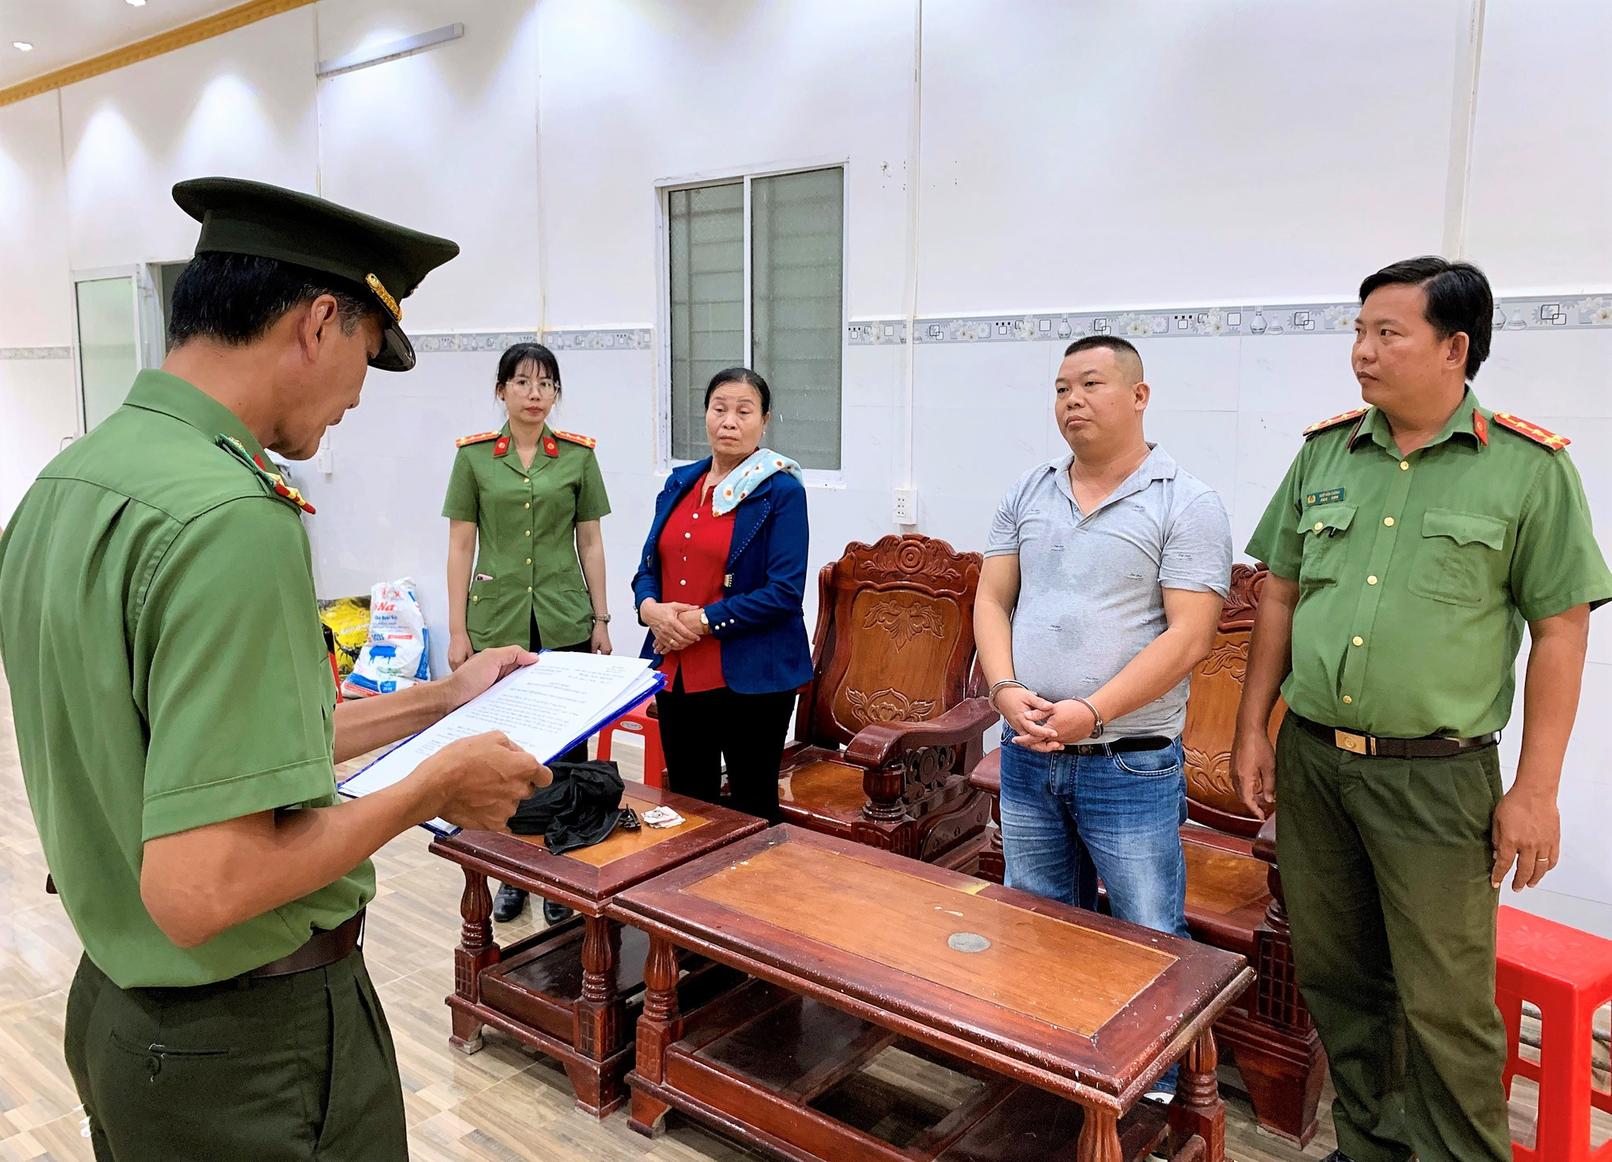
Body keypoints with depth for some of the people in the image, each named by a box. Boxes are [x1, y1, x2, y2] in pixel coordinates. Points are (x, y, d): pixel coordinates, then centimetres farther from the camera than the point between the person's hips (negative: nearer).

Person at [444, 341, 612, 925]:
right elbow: (461, 546, 2)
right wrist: (457, 630, -1)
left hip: (565, 622, 0)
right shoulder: (474, 456, 2)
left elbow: (590, 542, 6)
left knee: (567, 750, 4)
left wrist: (601, 619, 4)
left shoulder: (578, 455, 3)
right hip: (498, 621, 0)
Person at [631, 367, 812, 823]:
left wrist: (703, 621, -16)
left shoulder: (782, 491, -8)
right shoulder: (680, 483, 10)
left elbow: (785, 592, -16)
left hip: (750, 678, -6)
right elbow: (649, 567, 14)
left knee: (753, 809, 9)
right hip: (676, 672, 6)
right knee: (685, 806, 18)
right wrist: (650, 607, -8)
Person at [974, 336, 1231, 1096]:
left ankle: (1156, 1091, 27)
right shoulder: (1027, 494, 8)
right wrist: (1005, 690, -10)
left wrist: (1090, 712, -21)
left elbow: (1189, 636, -15)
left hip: (1130, 767, -5)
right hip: (1027, 755, 5)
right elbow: (992, 601, 7)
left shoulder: (1186, 504, -8)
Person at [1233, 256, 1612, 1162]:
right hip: (1310, 758, 4)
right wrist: (1254, 728, 8)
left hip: (1436, 776, -4)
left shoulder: (1529, 467, -6)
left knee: (1446, 1007, 3)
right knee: (1337, 981, 16)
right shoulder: (1324, 452, 4)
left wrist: (1537, 790, -7)